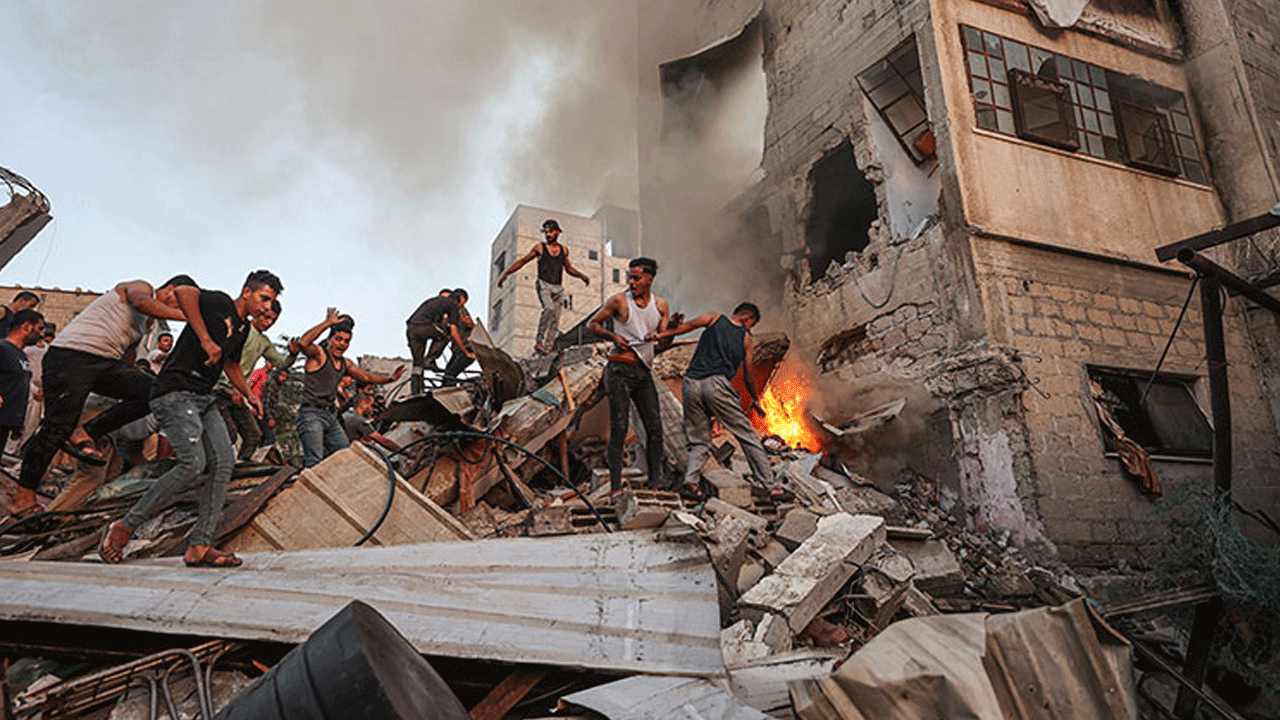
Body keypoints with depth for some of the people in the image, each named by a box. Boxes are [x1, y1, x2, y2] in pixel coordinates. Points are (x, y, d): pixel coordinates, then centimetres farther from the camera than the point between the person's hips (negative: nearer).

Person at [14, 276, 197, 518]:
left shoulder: (149, 321, 24)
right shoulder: (142, 287, -1)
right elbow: (141, 302, -26)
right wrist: (186, 316, -35)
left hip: (106, 362, 8)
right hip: (71, 355, -8)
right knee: (58, 427, -9)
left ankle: (84, 435, -7)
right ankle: (24, 495, 6)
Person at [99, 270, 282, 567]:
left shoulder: (243, 327, 19)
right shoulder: (220, 303, -7)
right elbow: (184, 292, -28)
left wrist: (250, 395, 23)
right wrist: (206, 340, -28)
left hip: (203, 398, 9)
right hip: (175, 393, -9)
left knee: (224, 462, -7)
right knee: (193, 462, -21)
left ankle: (200, 546, -7)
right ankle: (123, 528, -3)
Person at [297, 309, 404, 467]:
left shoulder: (345, 364, 17)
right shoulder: (318, 353, -6)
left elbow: (367, 377, 16)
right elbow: (303, 343, -26)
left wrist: (390, 378, 0)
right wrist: (327, 323, -28)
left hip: (331, 416, 8)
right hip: (311, 414, -8)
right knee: (315, 463, -16)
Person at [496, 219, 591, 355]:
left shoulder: (564, 250, 16)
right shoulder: (540, 248, 7)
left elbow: (568, 268, 30)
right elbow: (522, 261, 12)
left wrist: (582, 276, 16)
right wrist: (506, 274, 6)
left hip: (558, 288, 4)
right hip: (544, 285, -4)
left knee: (555, 320, -6)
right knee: (549, 308, -31)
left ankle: (546, 349, -6)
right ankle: (539, 340, -24)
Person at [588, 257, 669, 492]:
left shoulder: (660, 305, 11)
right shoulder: (619, 301, 0)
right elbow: (593, 324, 8)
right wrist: (612, 336, -8)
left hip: (644, 371, 5)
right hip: (620, 369, -4)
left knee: (655, 427, -1)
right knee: (619, 428, -8)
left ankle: (656, 483, 7)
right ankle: (615, 486, -4)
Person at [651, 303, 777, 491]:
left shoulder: (715, 318, 19)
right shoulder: (745, 337, 18)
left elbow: (690, 325, -2)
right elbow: (748, 375, 21)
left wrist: (661, 334, -4)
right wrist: (755, 399, 35)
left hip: (691, 385, 2)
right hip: (717, 384, -2)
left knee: (699, 442, 12)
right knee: (747, 436, 8)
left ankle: (689, 479, -10)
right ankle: (768, 484, 9)